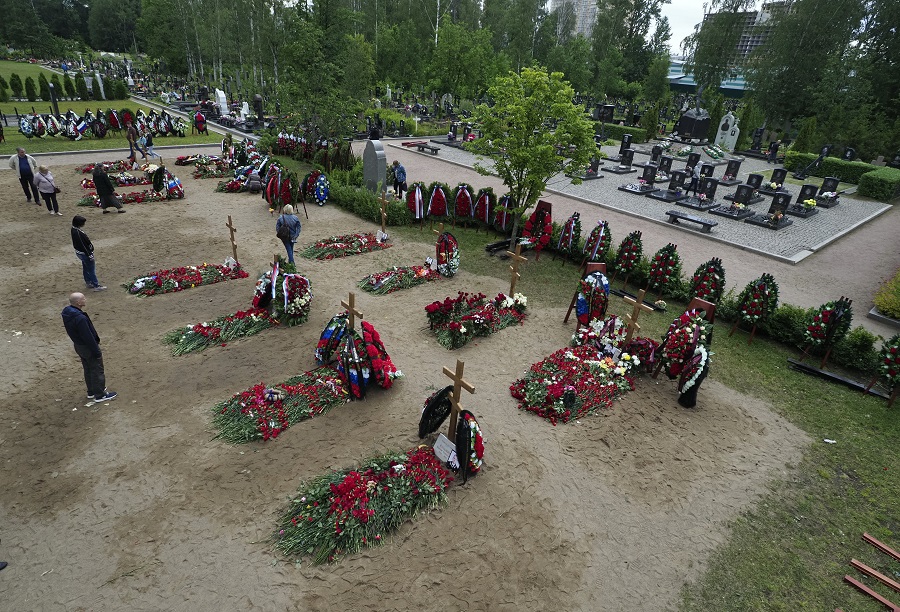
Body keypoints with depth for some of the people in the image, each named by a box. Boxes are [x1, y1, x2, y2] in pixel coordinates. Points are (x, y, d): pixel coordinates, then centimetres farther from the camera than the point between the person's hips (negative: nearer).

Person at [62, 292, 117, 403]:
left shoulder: (67, 312, -2)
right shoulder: (80, 318, -32)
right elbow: (88, 337, -26)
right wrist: (97, 352, -16)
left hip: (78, 345, 10)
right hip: (88, 347, -10)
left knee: (88, 369, 23)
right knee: (97, 370, 6)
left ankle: (91, 392, 37)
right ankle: (100, 395, 18)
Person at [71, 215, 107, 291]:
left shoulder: (74, 229, 0)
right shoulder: (79, 233, -30)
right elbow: (84, 246, -26)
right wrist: (90, 255, -18)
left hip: (79, 253, 10)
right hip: (85, 253, -10)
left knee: (86, 268, 23)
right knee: (92, 270, 1)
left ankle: (88, 282, 37)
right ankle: (96, 286, 9)